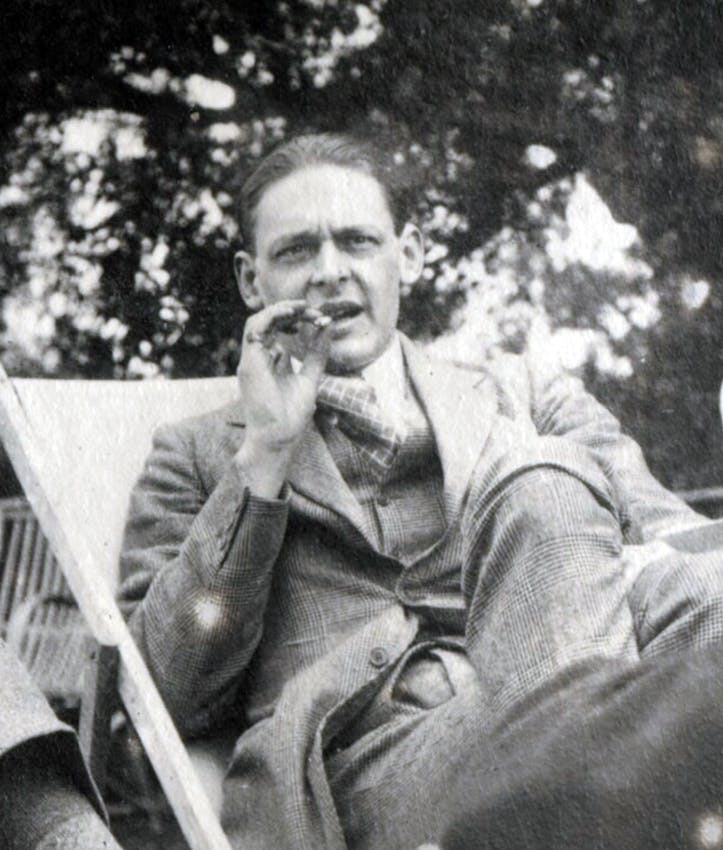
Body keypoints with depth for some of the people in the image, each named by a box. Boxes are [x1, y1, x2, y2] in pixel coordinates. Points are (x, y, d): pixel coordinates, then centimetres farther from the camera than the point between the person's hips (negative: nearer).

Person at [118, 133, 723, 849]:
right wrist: (264, 452, 5)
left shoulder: (525, 398, 28)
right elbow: (175, 699, 10)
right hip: (373, 758, -2)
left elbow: (661, 532, 13)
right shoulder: (197, 455, 24)